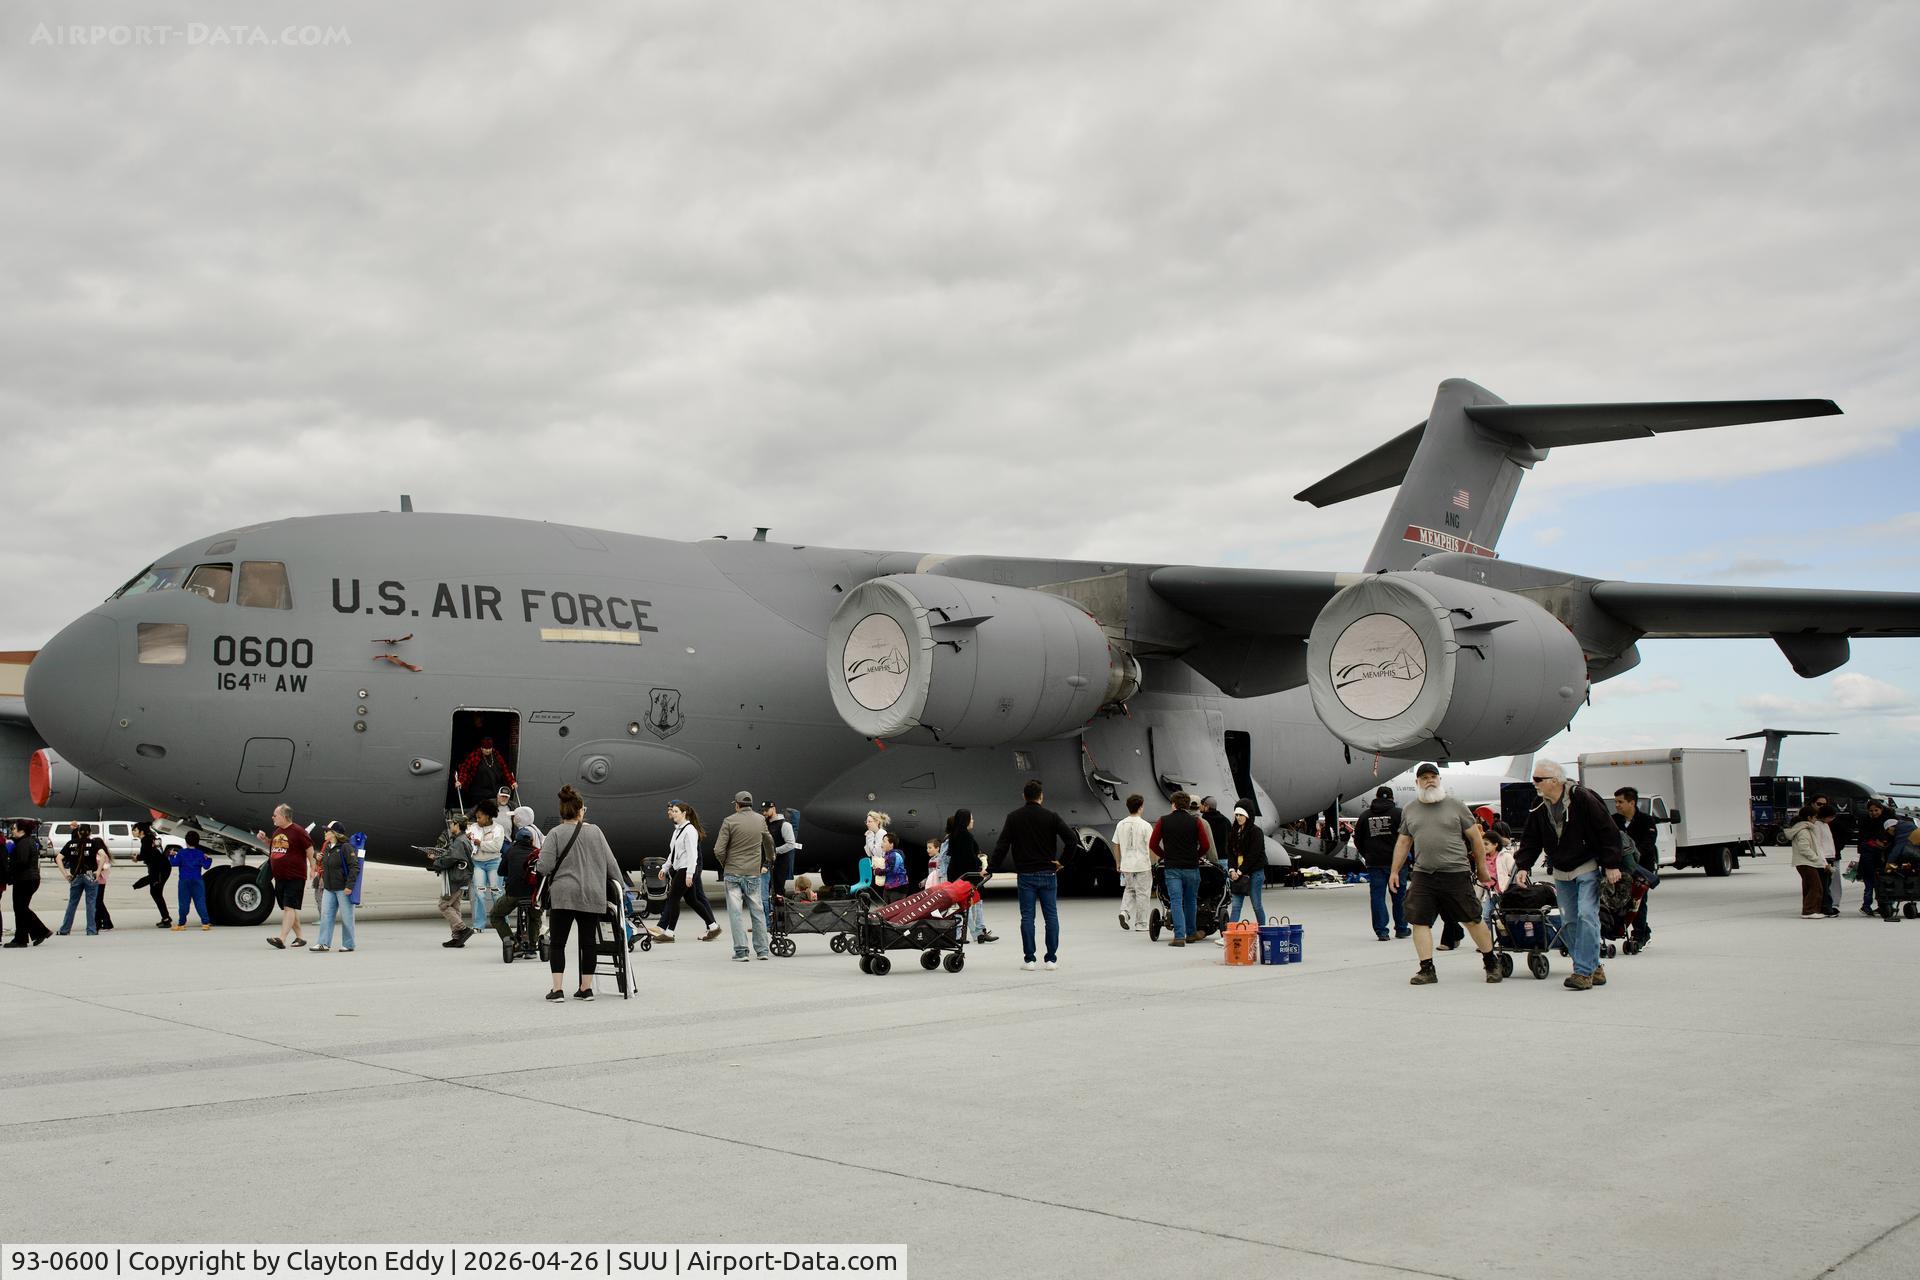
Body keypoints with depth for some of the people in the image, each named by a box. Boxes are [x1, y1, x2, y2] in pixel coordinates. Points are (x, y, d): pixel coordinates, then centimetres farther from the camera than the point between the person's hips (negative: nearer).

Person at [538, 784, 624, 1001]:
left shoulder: (555, 834, -3)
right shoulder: (595, 831, 6)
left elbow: (545, 867, -9)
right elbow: (611, 863, 9)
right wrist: (621, 886, 19)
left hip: (563, 895, -3)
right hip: (593, 896, 3)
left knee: (557, 943, 4)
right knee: (588, 942, 10)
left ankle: (558, 989, -2)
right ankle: (586, 988, 13)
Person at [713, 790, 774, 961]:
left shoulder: (730, 821, -7)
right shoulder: (760, 820, 5)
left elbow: (718, 850, -11)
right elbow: (769, 841, 23)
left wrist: (725, 864, 9)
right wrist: (769, 859, 41)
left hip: (733, 874, -3)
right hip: (754, 874, 3)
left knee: (735, 913, 1)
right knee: (757, 912, 11)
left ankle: (741, 951, -3)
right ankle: (762, 951, 12)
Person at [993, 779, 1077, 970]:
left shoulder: (1013, 817, -1)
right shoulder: (1050, 816, -3)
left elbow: (1002, 845, -5)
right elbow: (1072, 839, -11)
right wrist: (1062, 861, -1)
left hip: (1025, 875, 0)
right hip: (1047, 874, 0)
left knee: (1027, 917, 3)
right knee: (1051, 916, 6)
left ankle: (1028, 959, 2)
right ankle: (1052, 959, 6)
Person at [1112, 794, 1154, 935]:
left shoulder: (1121, 824, 3)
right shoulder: (1145, 825, -12)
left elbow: (1116, 845, 8)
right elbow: (1151, 847, -12)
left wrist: (1118, 863, 19)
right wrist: (1154, 864, -1)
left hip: (1126, 865, 4)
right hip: (1142, 865, -4)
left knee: (1129, 889, 23)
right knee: (1142, 894, 5)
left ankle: (1124, 912, 0)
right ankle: (1140, 925, 8)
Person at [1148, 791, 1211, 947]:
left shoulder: (1163, 821, 0)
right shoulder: (1195, 821, 0)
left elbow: (1153, 844, 0)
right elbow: (1205, 845, -4)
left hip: (1171, 868, -1)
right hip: (1191, 867, 1)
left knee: (1176, 902, -2)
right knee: (1191, 901, 16)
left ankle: (1179, 936, -11)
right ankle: (1191, 933, 27)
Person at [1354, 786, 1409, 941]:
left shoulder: (1365, 816, 6)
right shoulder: (1398, 813, -4)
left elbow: (1357, 839, 11)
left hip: (1374, 863, 1)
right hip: (1396, 862, -1)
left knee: (1377, 896, 3)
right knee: (1399, 896, 10)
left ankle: (1381, 930, -2)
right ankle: (1401, 929, 19)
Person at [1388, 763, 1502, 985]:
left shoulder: (1455, 806, 3)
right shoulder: (1409, 811, 12)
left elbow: (1476, 838, 6)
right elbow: (1403, 843, 20)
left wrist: (1482, 870, 6)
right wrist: (1395, 871, 15)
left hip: (1456, 873, -3)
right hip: (1423, 876, 3)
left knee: (1472, 920, 3)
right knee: (1419, 921, -4)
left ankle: (1491, 962, 21)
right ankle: (1427, 970, 3)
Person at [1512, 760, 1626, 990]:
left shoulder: (1582, 798, -16)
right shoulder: (1539, 809, 2)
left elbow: (1607, 831, -12)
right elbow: (1530, 840, 9)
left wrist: (1611, 865, -13)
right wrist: (1522, 866, -6)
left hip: (1588, 869, -6)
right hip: (1561, 873, 6)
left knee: (1586, 915, -15)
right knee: (1569, 922, 5)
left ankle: (1584, 972, -14)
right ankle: (1593, 967, 17)